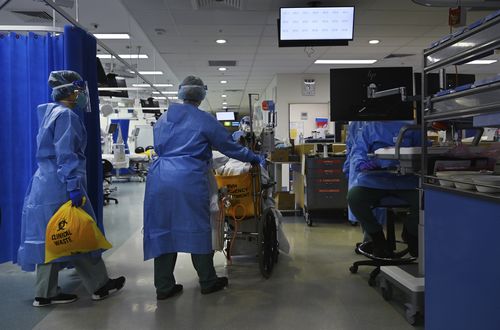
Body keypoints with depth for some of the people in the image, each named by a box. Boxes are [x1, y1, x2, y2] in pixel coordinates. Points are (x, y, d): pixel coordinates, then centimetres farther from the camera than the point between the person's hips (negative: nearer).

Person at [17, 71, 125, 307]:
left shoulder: (52, 113, 18)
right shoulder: (66, 115, -13)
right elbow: (66, 155, -20)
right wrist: (74, 186, -24)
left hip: (46, 182, 10)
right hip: (60, 185, -10)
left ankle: (46, 294, 17)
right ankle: (99, 285, 11)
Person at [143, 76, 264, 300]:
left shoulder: (164, 118, 15)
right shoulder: (204, 121, 0)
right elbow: (228, 146, 6)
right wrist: (252, 158, 20)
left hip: (160, 178, 5)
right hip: (189, 180, -4)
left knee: (163, 231, 9)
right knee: (197, 229, 8)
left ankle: (164, 286, 16)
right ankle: (207, 281, 21)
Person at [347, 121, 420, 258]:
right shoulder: (369, 127, 16)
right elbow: (357, 151, 6)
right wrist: (362, 164, -17)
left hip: (406, 179, 0)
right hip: (375, 178, 0)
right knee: (353, 197, -27)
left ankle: (410, 233, 9)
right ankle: (376, 236, 1)